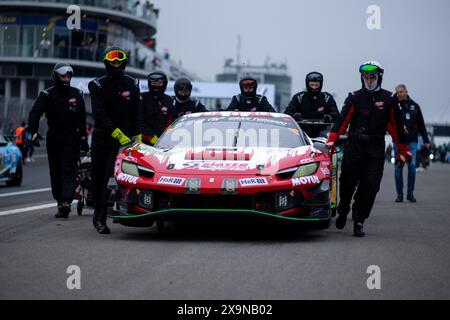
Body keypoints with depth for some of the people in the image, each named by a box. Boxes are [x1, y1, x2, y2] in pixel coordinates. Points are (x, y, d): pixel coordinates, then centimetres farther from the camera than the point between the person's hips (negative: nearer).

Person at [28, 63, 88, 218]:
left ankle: (66, 201, -23)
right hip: (53, 138, 0)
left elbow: (82, 118, 17)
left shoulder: (77, 94, 8)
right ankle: (60, 202, 11)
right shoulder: (47, 94, -1)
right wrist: (34, 132, -27)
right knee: (56, 172, 4)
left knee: (69, 171, -12)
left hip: (72, 137, 0)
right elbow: (34, 113, -12)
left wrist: (83, 138, 15)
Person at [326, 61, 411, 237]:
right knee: (347, 183, 2)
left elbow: (396, 125, 11)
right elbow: (342, 119, -8)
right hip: (354, 147, 0)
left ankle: (359, 222, -1)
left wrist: (402, 150, 11)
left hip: (376, 150, 0)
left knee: (370, 187, -6)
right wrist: (332, 139, -21)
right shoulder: (355, 98, 3)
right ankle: (343, 211, 28)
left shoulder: (388, 99, 6)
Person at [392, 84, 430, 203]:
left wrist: (426, 140, 13)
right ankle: (399, 194, 7)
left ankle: (410, 193, 4)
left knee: (412, 165, -5)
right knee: (398, 167, 0)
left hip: (412, 141, 2)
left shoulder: (414, 106, 11)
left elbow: (421, 125, 15)